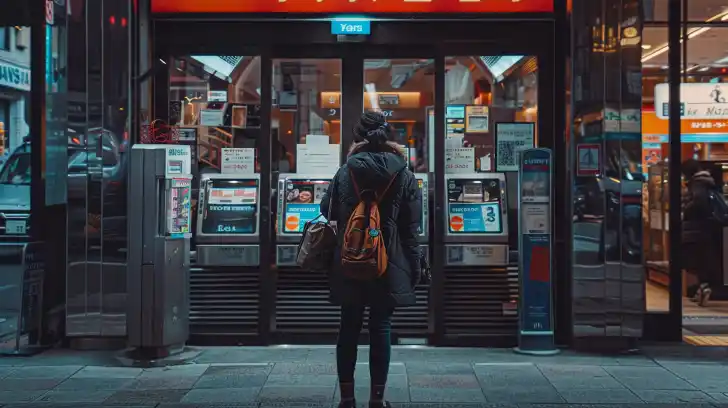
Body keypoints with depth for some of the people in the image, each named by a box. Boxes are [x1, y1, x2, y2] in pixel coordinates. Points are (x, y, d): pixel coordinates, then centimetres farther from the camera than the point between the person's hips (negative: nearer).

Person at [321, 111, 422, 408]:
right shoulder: (405, 176, -3)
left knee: (349, 328, 9)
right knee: (381, 328, 5)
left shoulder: (345, 172, -2)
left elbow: (327, 211, 10)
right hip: (389, 265, -1)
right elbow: (411, 228, -3)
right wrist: (414, 268, 4)